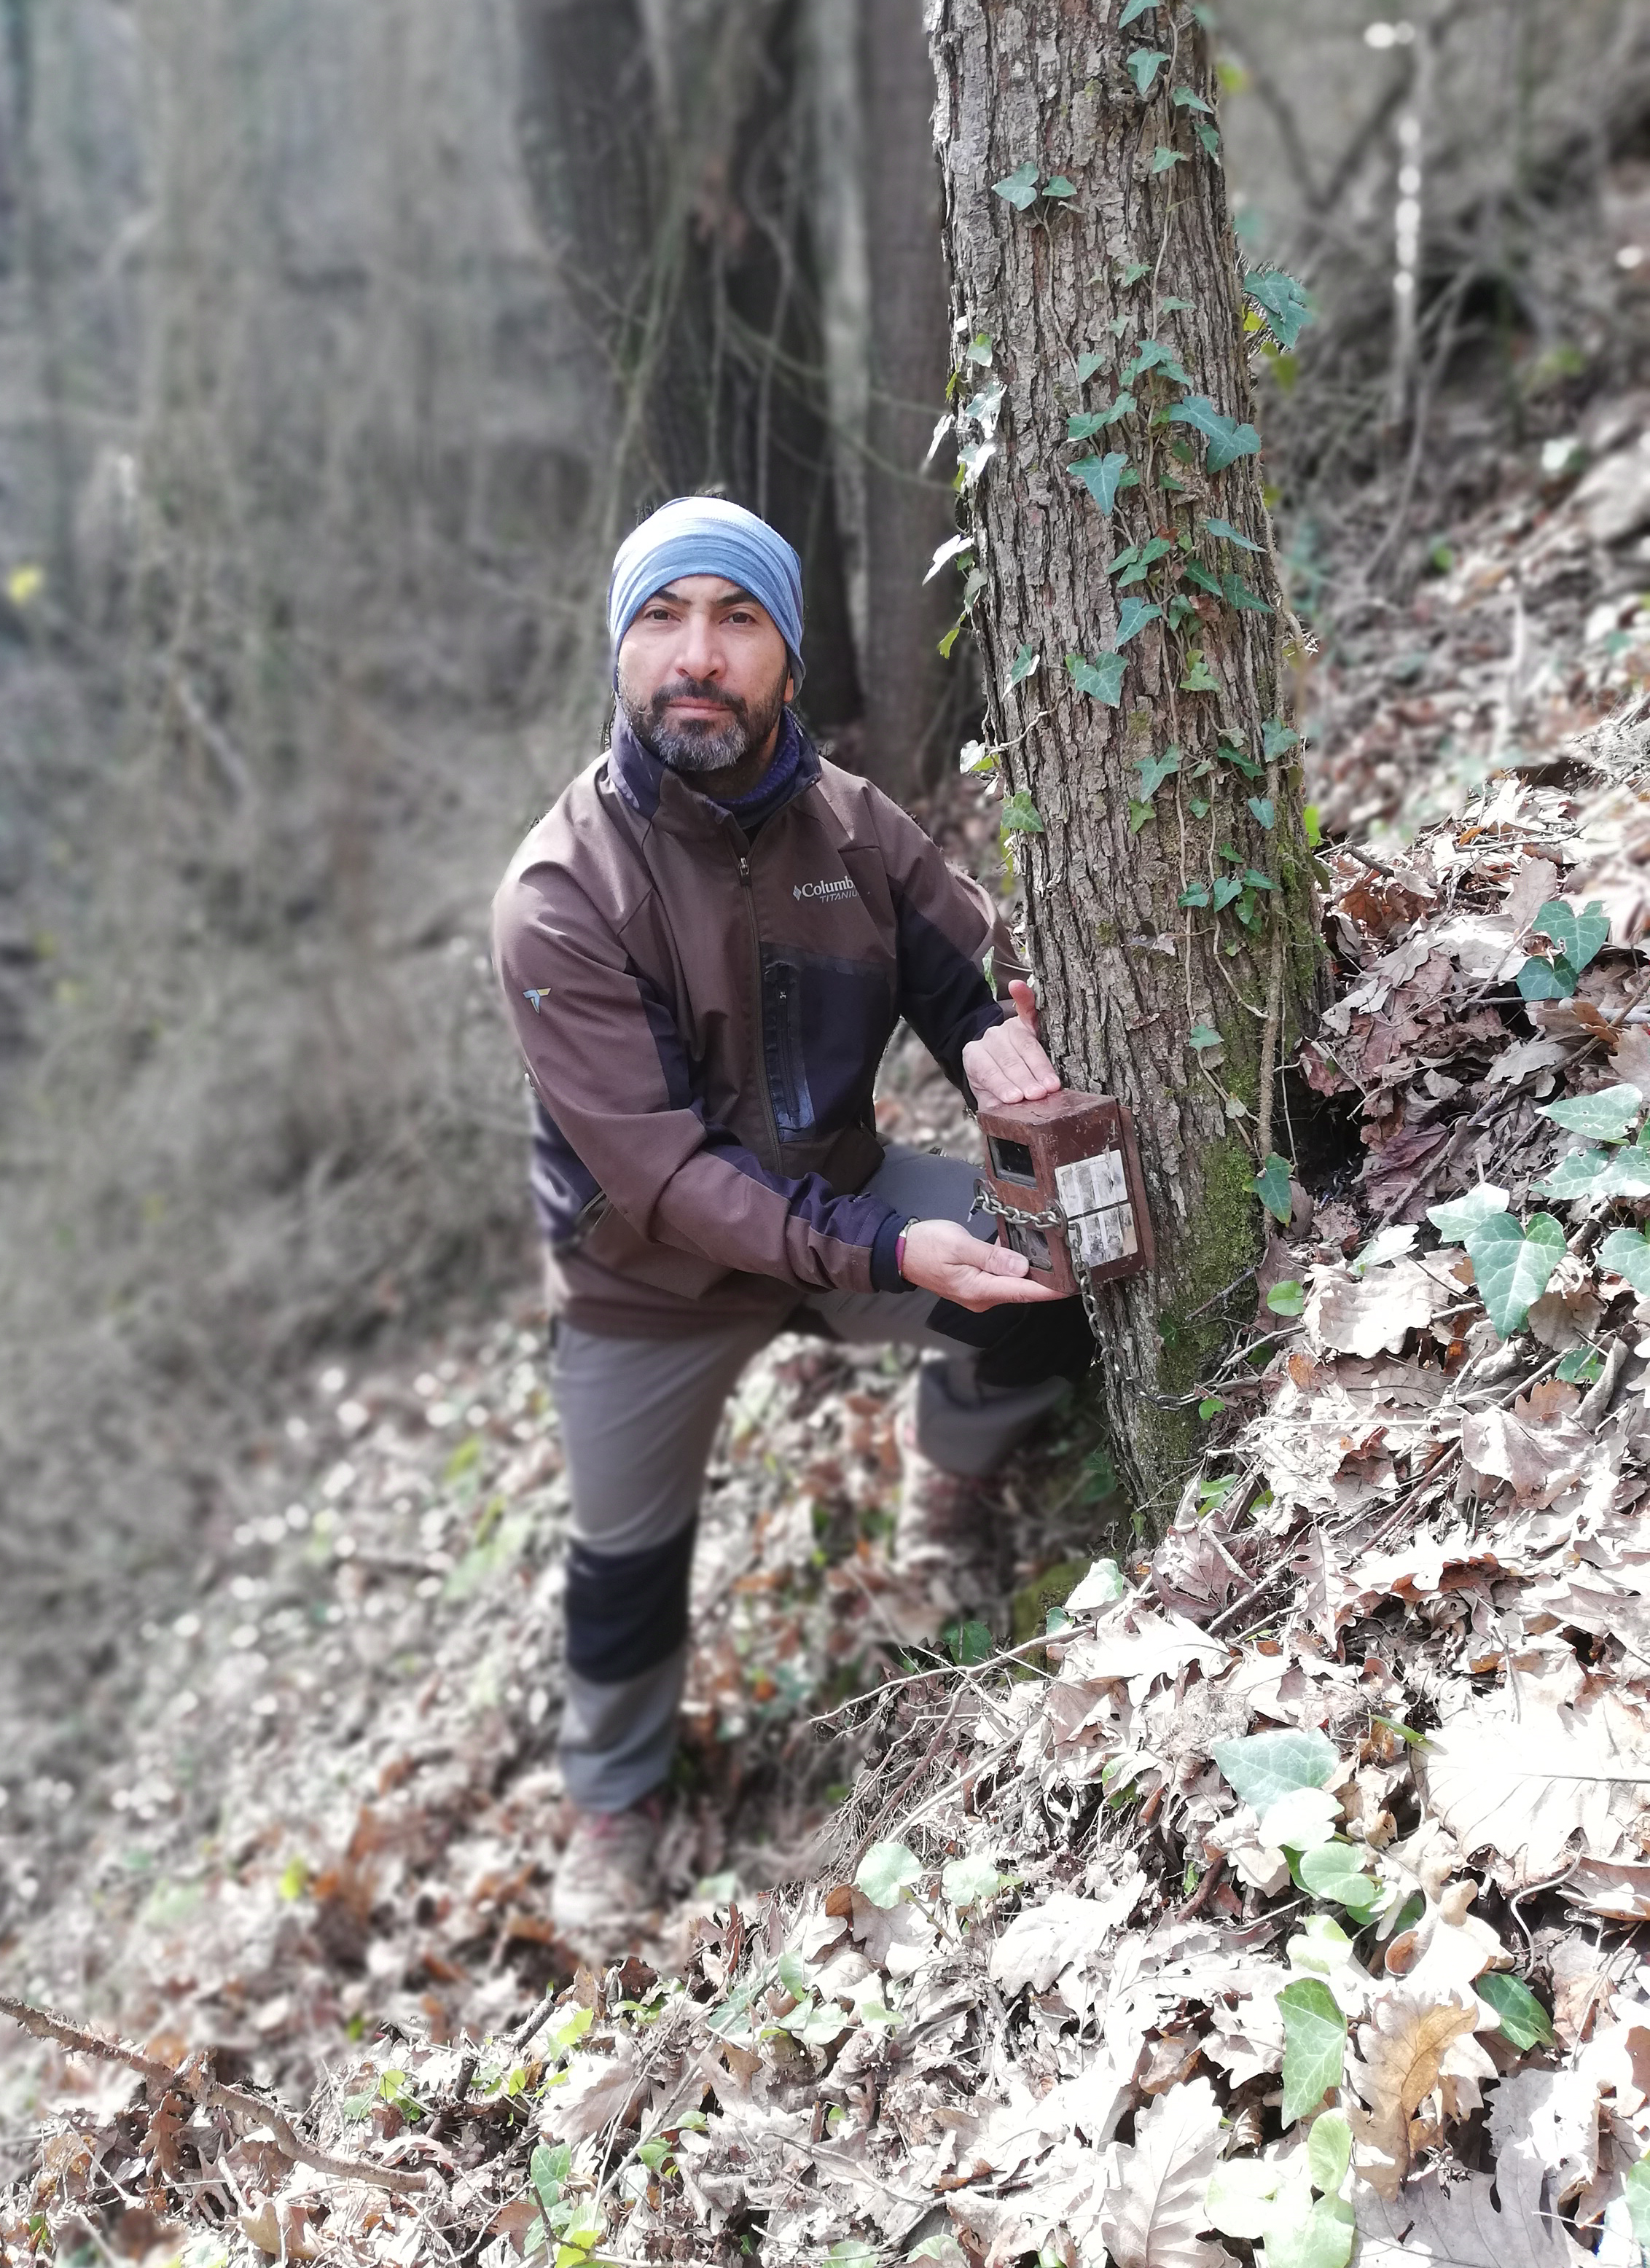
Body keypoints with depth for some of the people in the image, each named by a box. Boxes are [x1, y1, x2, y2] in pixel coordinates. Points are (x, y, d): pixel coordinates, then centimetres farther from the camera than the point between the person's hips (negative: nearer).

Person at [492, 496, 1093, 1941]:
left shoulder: (849, 823, -12)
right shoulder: (562, 895, -26)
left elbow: (979, 965, -3)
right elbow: (653, 1168, -30)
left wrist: (995, 1038, -29)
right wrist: (882, 1255, -38)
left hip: (842, 1194, 3)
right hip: (650, 1282, -2)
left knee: (1056, 1284, -19)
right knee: (629, 1556, 15)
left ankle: (944, 1472, 15)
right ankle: (614, 1798, 47)